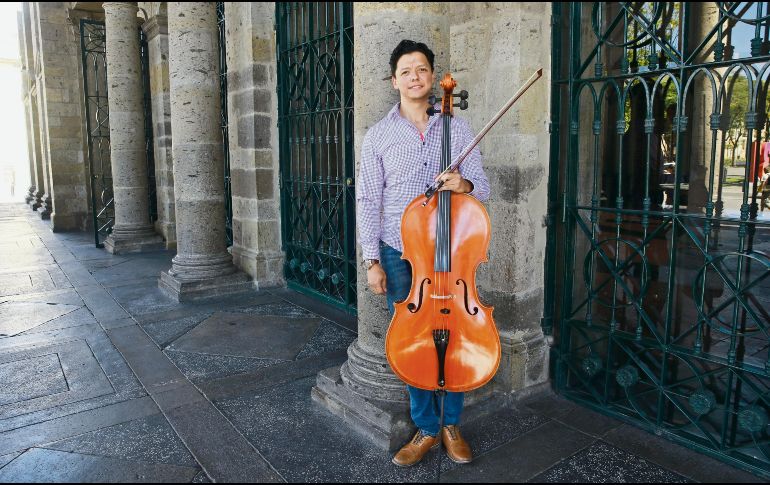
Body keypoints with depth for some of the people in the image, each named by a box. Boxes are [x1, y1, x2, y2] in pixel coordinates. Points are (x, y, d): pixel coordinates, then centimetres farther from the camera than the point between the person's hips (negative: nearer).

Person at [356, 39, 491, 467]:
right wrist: (373, 260, -4)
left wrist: (464, 185, -22)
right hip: (399, 255, 0)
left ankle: (451, 424, 28)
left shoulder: (457, 128, 4)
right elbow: (368, 201, 2)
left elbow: (482, 187, 3)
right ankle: (427, 429, 25)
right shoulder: (379, 136, 3)